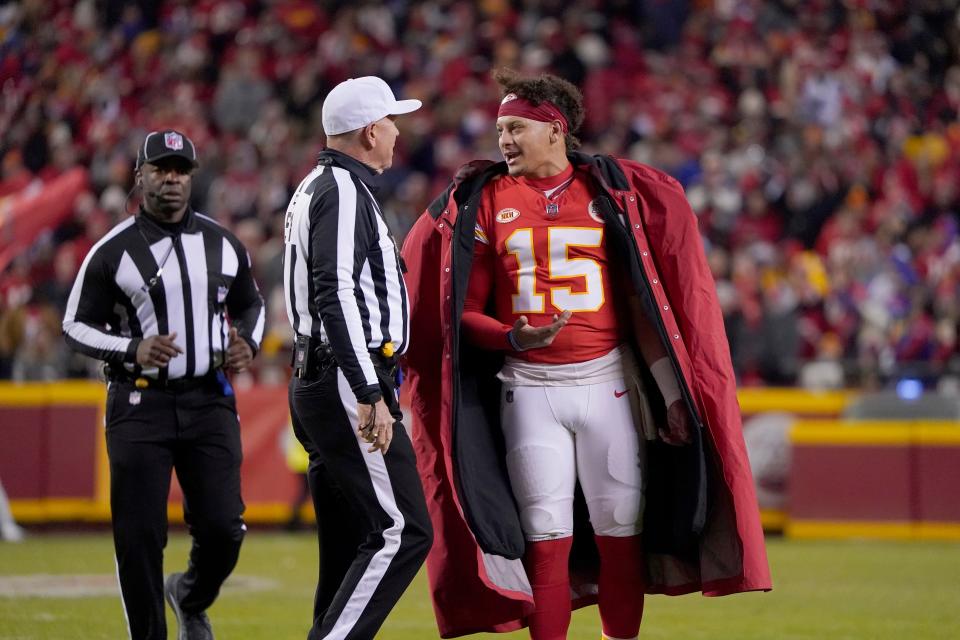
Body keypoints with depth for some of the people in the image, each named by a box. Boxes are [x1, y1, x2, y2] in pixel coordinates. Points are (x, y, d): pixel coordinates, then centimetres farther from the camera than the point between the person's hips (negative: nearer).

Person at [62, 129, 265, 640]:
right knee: (139, 537, -3)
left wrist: (246, 343, 0)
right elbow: (76, 326, 0)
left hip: (209, 401, 2)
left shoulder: (223, 244, 7)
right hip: (139, 403, -2)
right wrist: (132, 350, -16)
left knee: (222, 531, -3)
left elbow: (250, 305, 21)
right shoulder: (112, 252, -3)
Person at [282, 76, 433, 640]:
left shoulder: (319, 188, 21)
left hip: (316, 383, 11)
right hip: (346, 385, -11)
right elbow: (336, 297, -22)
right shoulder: (344, 191, -11)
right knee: (402, 532, -13)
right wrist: (370, 396, -26)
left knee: (350, 549, 9)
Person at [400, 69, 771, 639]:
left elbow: (645, 302, 4)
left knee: (621, 535, 1)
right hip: (528, 389, 0)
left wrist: (671, 395, 0)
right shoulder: (482, 201, 5)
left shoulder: (613, 189, 5)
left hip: (608, 382, 0)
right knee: (545, 538, -2)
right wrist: (511, 338, -17)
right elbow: (463, 311, 3)